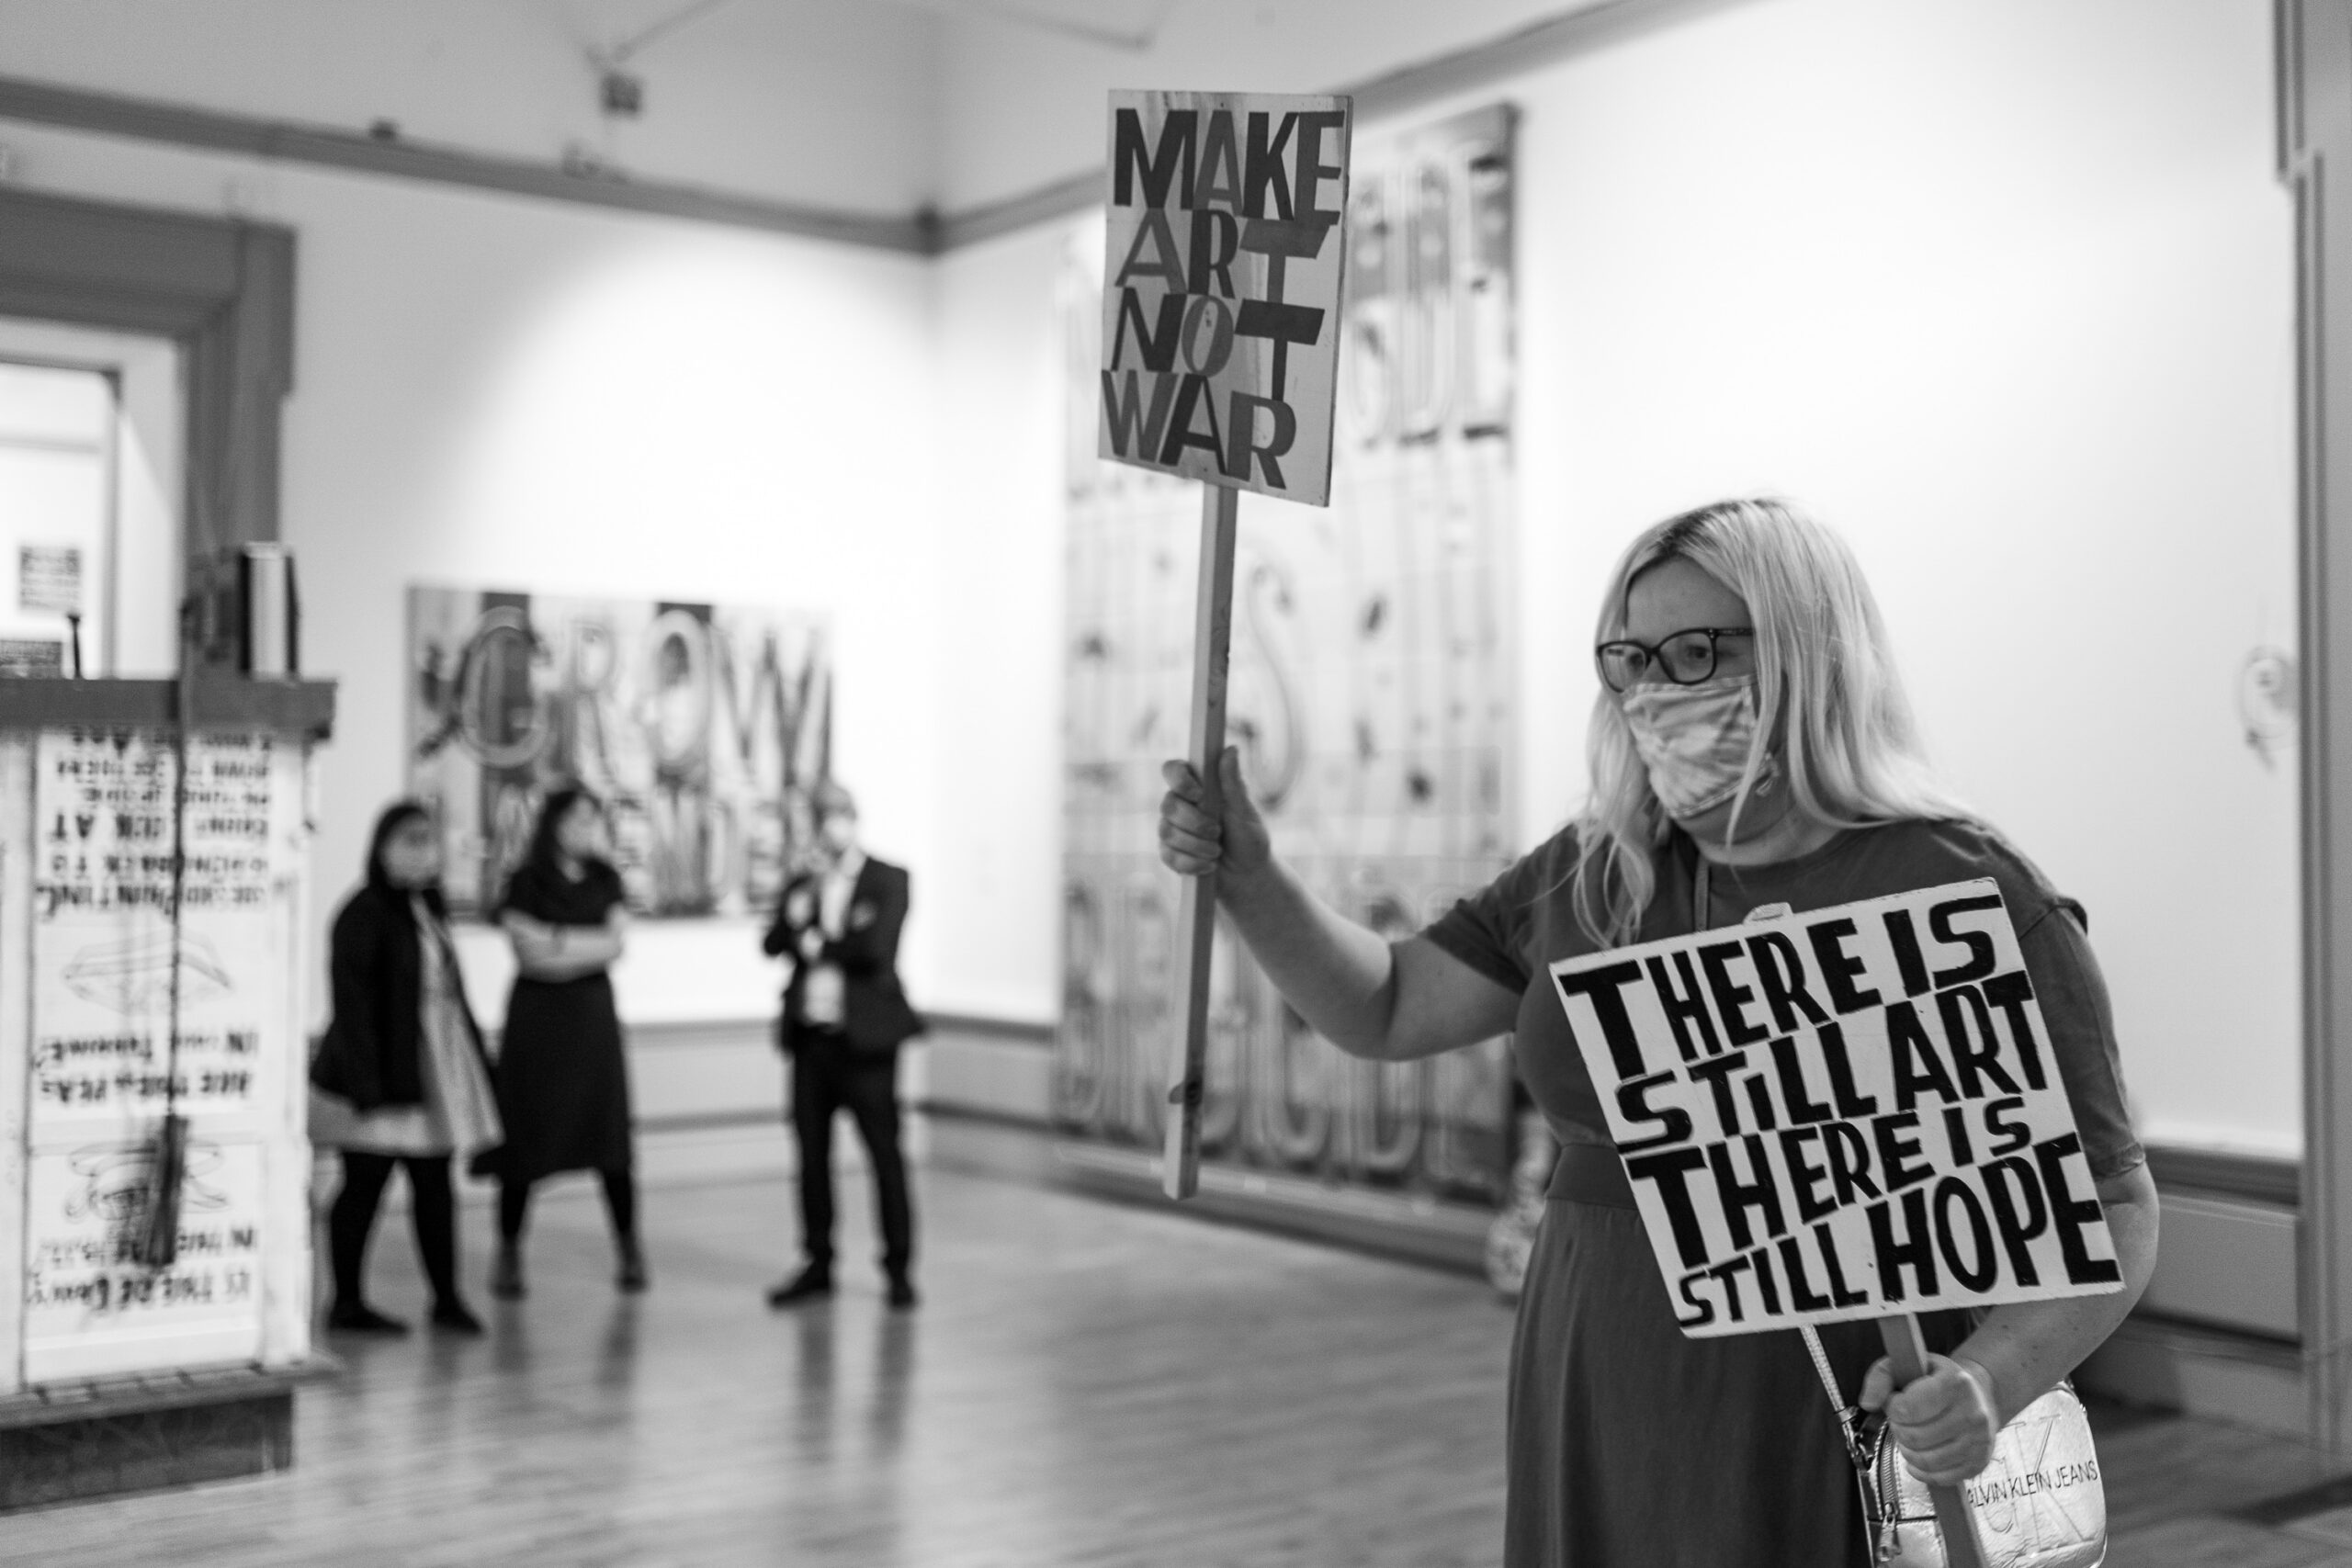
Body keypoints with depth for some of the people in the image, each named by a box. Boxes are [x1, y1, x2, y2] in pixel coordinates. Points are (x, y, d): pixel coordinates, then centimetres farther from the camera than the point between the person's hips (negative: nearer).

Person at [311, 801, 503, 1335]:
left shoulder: (428, 909, 12)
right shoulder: (363, 914, -12)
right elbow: (351, 1003, -16)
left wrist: (475, 1062, 16)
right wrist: (365, 1086, -20)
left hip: (436, 1071, 7)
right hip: (379, 1073, -7)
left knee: (434, 1182, 9)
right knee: (364, 1185, 3)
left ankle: (446, 1297, 16)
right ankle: (347, 1302, 14)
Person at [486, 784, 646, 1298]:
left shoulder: (605, 881, 9)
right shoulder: (525, 883, -2)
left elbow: (614, 944, -2)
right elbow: (532, 956, -11)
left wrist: (556, 939, -9)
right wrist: (587, 943, -9)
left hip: (593, 1014, 3)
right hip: (536, 1018, -3)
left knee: (608, 1136, 0)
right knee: (524, 1138, -2)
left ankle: (629, 1249, 11)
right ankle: (509, 1253, 9)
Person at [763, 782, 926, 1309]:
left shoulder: (888, 881, 0)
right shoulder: (801, 884, 14)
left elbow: (877, 949, -13)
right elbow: (773, 945, 4)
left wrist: (818, 944, -2)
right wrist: (794, 915, -14)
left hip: (864, 1038, -5)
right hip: (810, 1037, 5)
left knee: (884, 1152, -2)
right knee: (812, 1152, 8)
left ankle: (899, 1268, 6)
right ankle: (817, 1264, 18)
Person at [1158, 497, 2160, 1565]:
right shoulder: (1593, 878, 5)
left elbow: (2109, 1215, -10)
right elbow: (1387, 1010, 11)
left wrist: (1990, 1380, -27)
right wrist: (1251, 880, -4)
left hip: (1844, 1468, -5)